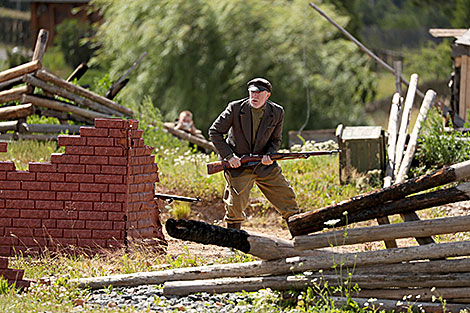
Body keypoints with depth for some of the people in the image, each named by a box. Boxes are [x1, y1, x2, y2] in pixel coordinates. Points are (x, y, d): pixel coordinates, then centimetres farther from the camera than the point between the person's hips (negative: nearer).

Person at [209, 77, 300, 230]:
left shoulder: (277, 112, -3)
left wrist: (269, 155, -13)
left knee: (287, 198, 3)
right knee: (236, 204, -14)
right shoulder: (235, 108, -12)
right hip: (238, 164, -3)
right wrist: (229, 156, -14)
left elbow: (276, 139, 9)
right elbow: (214, 132, -5)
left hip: (264, 165, 3)